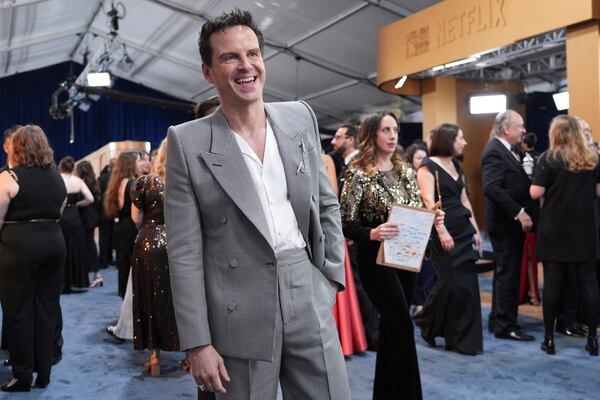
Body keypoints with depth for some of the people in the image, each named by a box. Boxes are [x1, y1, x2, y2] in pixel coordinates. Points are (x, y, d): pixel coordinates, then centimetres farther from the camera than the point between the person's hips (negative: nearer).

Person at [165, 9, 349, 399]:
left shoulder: (301, 118, 5)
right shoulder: (187, 143, -7)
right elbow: (184, 253, -7)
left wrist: (333, 275, 7)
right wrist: (198, 343, -8)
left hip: (309, 298, 3)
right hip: (239, 314, -3)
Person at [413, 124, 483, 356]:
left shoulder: (456, 166, 15)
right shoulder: (428, 166, -7)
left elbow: (464, 200, 18)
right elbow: (428, 201, -17)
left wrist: (476, 230, 14)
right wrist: (441, 231, -24)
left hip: (463, 229, 7)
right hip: (444, 232, -7)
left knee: (468, 284, 6)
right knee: (450, 283, -6)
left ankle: (464, 339, 16)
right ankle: (426, 322, 18)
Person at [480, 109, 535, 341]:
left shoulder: (507, 150, 16)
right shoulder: (494, 151, -15)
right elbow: (492, 188, -26)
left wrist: (523, 213, 5)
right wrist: (519, 213, -25)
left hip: (512, 222, 10)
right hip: (506, 223, -10)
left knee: (506, 273, 15)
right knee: (508, 274, -3)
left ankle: (498, 320, 25)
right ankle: (505, 326, 6)